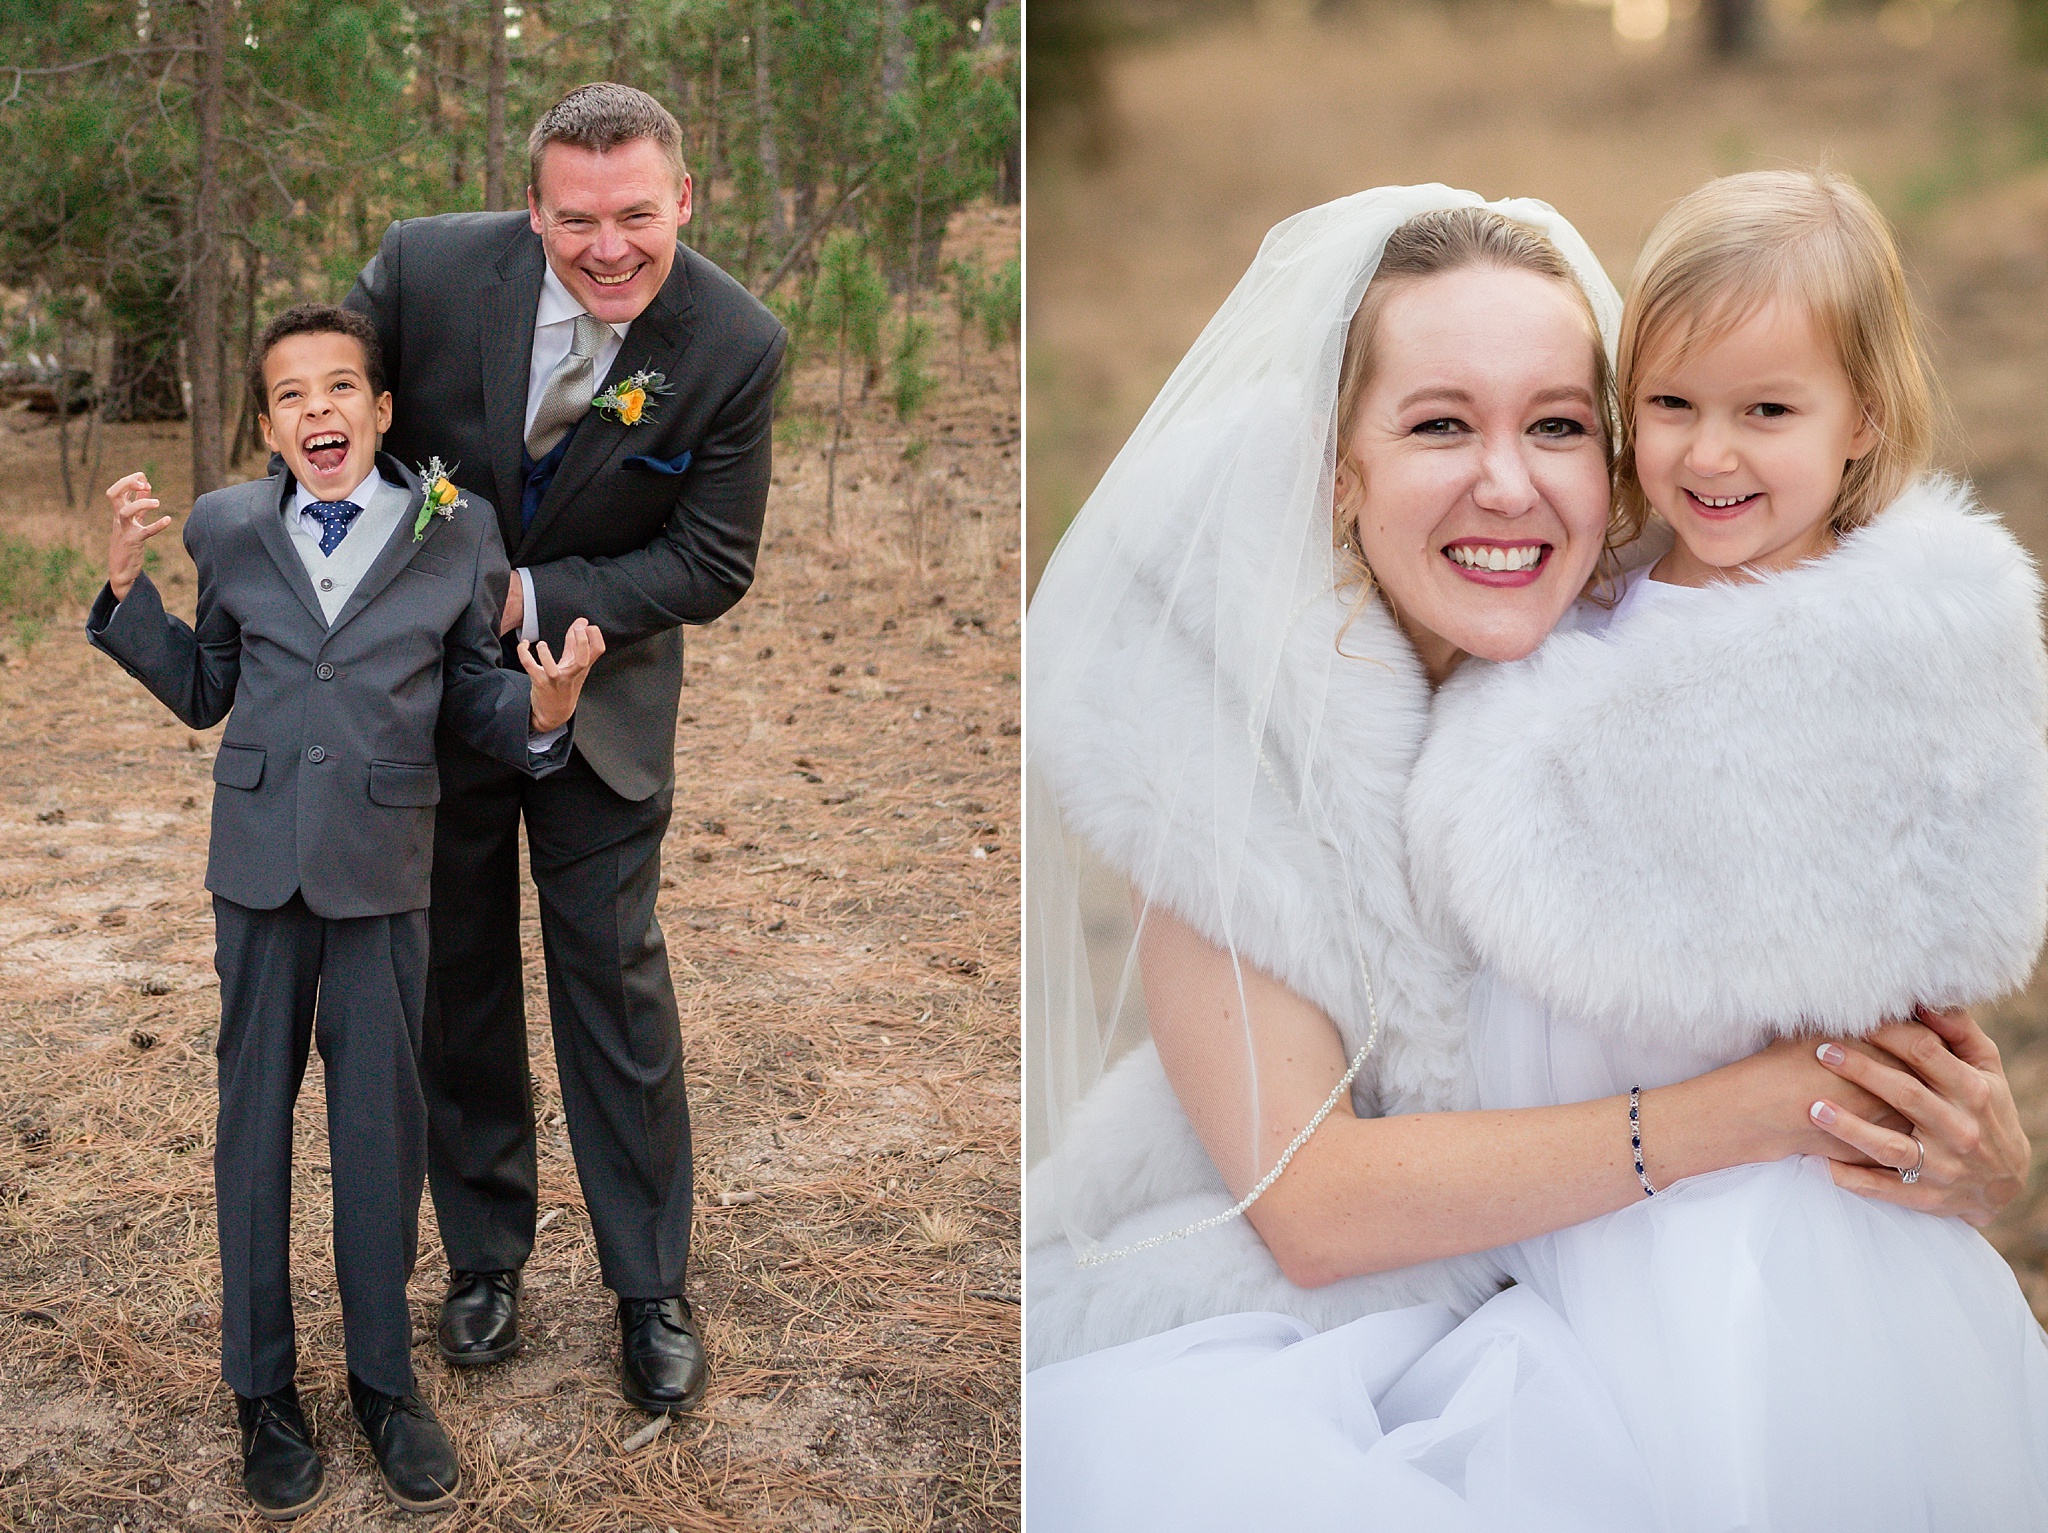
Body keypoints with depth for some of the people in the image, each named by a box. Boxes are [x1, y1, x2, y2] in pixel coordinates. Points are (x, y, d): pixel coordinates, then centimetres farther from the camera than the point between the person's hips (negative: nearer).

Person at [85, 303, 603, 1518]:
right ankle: (265, 1392, 24)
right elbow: (203, 693, 11)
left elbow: (471, 695, 4)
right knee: (254, 1118, 9)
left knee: (383, 1127, 7)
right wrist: (127, 580, 0)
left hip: (387, 867, -1)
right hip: (261, 859, 1)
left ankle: (386, 1382, 25)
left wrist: (542, 711, -17)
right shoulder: (227, 529, 2)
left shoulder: (458, 530, -2)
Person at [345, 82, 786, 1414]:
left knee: (618, 980, 4)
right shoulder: (427, 268, -18)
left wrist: (535, 598, -21)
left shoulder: (735, 345, -19)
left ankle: (652, 1290, 19)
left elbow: (711, 567, -13)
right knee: (460, 978, 12)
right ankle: (486, 1256, 31)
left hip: (601, 695, -1)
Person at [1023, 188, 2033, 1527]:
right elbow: (1304, 1200, -19)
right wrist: (1737, 1114, -25)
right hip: (1222, 1307, -3)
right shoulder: (1222, 708, -14)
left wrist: (1978, 1155, -21)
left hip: (1557, 1320, 3)